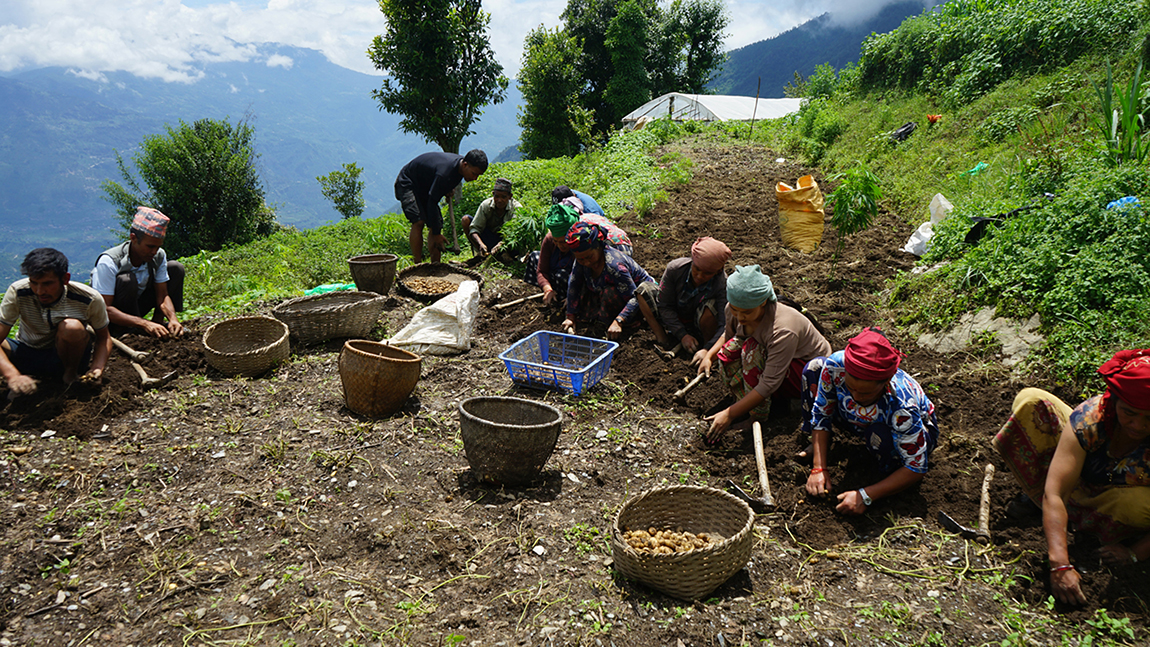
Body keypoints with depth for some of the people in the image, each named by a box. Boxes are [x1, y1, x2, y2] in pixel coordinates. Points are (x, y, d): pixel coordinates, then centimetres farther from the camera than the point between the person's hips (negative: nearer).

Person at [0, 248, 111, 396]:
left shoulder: (89, 299, -22)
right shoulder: (17, 293, -22)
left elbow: (103, 337, -8)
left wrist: (97, 367, -28)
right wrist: (13, 376, -43)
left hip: (66, 356, -1)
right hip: (27, 355, 1)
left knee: (71, 327, -35)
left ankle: (71, 374, -7)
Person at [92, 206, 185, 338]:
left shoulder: (159, 256, -11)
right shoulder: (108, 262, -28)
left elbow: (162, 296, -8)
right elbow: (103, 309, -31)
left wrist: (173, 319, -30)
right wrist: (144, 323, -43)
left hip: (135, 309, 6)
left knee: (175, 267, -5)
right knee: (127, 280, -35)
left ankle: (158, 322, -7)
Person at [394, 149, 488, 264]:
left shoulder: (461, 162, -11)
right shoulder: (445, 172, -38)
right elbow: (432, 203, -33)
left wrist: (449, 190, 0)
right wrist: (436, 234, -29)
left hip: (425, 187, 9)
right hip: (407, 184, -9)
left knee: (437, 224, -2)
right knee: (418, 222, -26)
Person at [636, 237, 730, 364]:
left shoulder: (723, 285, -28)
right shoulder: (674, 269, -23)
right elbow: (665, 306, -16)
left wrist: (706, 350, -46)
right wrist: (682, 335, -25)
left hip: (698, 328, -2)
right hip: (674, 322, 2)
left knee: (709, 306, -36)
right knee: (645, 288, -17)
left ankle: (705, 343, -15)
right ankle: (660, 334, -13)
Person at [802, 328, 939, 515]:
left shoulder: (902, 407, -43)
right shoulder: (835, 366, -34)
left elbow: (917, 469, -31)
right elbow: (821, 413, -16)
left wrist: (866, 496, -34)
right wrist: (819, 468, -21)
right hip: (861, 420, 4)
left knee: (879, 433, -40)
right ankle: (816, 445, 6)